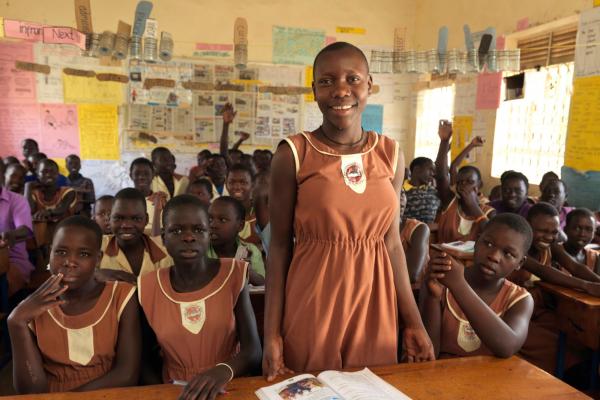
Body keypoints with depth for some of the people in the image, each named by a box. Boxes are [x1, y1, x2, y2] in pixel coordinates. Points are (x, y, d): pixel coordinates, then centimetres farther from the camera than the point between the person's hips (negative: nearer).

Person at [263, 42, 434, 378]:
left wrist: (414, 324, 6)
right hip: (312, 306, -3)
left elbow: (392, 242, 5)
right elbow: (280, 246, -6)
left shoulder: (391, 154, 2)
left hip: (375, 305, 4)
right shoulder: (293, 154, -9)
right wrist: (272, 333, -7)